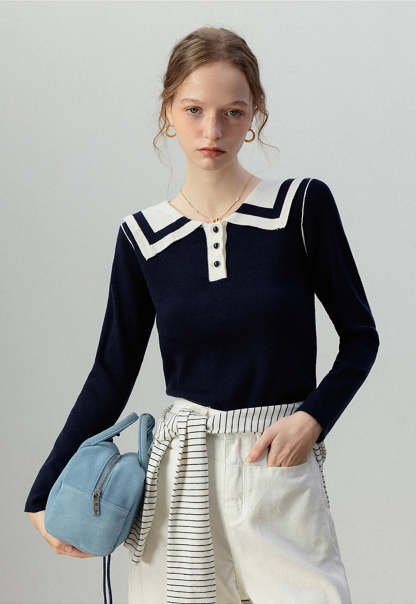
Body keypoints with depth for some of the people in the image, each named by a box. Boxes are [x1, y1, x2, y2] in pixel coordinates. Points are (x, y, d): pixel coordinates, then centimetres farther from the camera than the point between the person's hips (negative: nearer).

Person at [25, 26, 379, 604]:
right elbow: (112, 375, 7)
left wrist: (313, 416, -13)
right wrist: (45, 494, 3)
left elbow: (360, 337, 3)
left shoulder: (303, 204, -4)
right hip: (180, 469, 2)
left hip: (280, 470, -2)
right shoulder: (142, 236, 2)